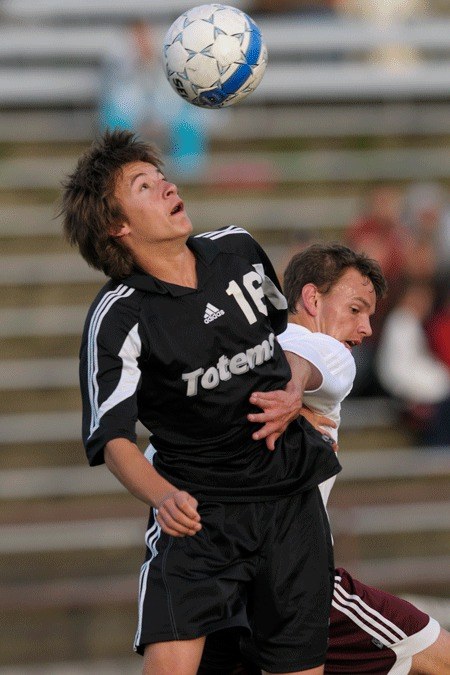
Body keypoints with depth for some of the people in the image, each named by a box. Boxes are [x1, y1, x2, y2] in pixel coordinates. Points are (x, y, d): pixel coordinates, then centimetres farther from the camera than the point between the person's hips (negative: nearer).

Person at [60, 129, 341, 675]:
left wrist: (293, 394, 3)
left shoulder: (239, 250, 5)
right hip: (198, 508, -4)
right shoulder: (116, 318, -12)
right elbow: (113, 438, -18)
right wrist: (163, 497, -37)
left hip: (292, 495, 5)